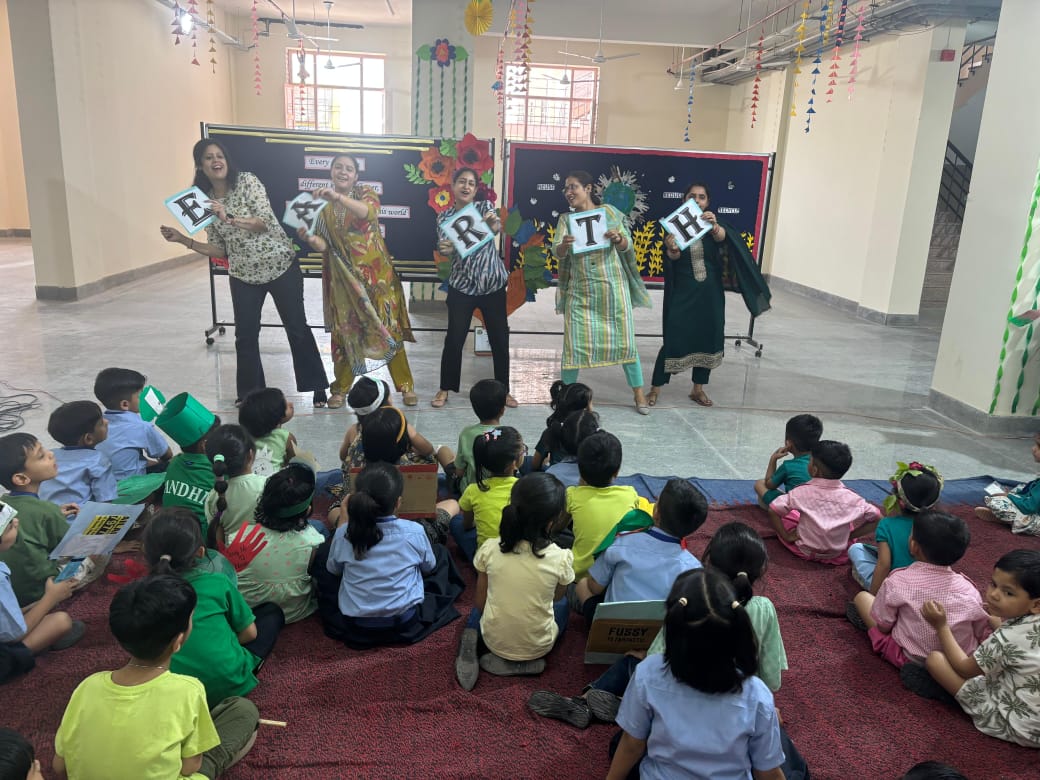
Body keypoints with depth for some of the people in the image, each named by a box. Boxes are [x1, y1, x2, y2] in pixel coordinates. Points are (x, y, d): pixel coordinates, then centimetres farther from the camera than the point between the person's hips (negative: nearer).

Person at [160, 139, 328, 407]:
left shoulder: (247, 181, -7)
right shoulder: (206, 201, 4)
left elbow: (265, 222, -18)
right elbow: (219, 249, 6)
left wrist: (228, 218, -28)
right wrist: (183, 240, -3)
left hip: (280, 265, -4)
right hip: (243, 275, 4)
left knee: (297, 328, 3)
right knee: (245, 335, 5)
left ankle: (316, 387, 15)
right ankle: (250, 393, 22)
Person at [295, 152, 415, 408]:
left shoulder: (365, 193, 0)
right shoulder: (324, 206, 7)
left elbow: (368, 211, -24)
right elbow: (323, 245, 0)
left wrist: (338, 197, -38)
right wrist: (309, 238, -22)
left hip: (375, 272, -2)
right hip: (344, 277, 2)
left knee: (388, 326, -2)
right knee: (346, 330, 3)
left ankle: (405, 385, 6)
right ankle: (341, 388, 14)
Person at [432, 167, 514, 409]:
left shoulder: (485, 207, -2)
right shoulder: (445, 217, 3)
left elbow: (497, 225, -23)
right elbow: (446, 249, -8)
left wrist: (494, 225, -47)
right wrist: (445, 250, -32)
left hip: (493, 283, 0)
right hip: (461, 285, 0)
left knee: (500, 338, 5)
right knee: (454, 338, 0)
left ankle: (504, 390, 18)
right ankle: (445, 389, 15)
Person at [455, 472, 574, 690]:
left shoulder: (489, 549, -17)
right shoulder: (561, 558, -21)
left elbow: (479, 602, -4)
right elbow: (557, 597, -1)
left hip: (493, 640, 1)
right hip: (538, 646, -1)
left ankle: (472, 643, 1)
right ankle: (520, 663, 9)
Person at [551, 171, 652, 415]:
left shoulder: (608, 212, 2)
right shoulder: (566, 219, 6)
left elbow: (627, 246, -2)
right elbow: (557, 253, -7)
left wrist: (617, 239, -24)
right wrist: (565, 245, -30)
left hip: (613, 287, -1)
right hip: (580, 290, 1)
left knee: (624, 340, 2)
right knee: (574, 343, 0)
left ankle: (639, 394, 12)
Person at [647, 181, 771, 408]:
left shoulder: (712, 224, 1)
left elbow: (722, 237, -23)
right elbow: (673, 257, -16)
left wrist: (714, 225, -46)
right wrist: (671, 248, -40)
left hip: (710, 292, 3)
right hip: (683, 292, -3)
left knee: (707, 337, 7)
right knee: (674, 338, -6)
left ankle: (698, 388, 21)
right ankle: (655, 388, 4)